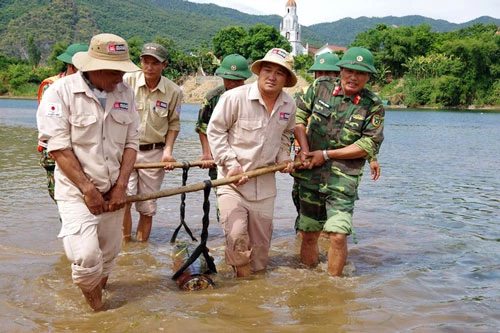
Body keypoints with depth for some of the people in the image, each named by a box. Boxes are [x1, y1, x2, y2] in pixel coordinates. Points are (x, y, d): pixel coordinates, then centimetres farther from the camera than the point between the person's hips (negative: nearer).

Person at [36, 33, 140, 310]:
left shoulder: (124, 93, 2)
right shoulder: (61, 91, -12)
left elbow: (131, 142, 4)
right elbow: (58, 147, -14)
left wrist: (121, 186, -5)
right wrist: (88, 189, -16)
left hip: (113, 191, 5)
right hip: (76, 191, -4)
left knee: (108, 255, 11)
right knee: (86, 257, -16)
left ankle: (97, 293, 38)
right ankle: (92, 300, 14)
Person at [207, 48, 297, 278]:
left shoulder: (289, 105, 3)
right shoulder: (234, 97, -14)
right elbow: (214, 131, -8)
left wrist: (284, 158, 4)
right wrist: (231, 165, -15)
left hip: (265, 181, 5)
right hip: (233, 180, -5)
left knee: (261, 239, 13)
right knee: (236, 235, -15)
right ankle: (243, 276, 7)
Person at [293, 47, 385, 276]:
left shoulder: (373, 106, -5)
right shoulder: (320, 88, 3)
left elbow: (370, 145, -9)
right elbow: (298, 115, 9)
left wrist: (326, 154, -11)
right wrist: (304, 149, -4)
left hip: (343, 179, -2)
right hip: (310, 175, 3)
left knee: (337, 235, -12)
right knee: (309, 233, 10)